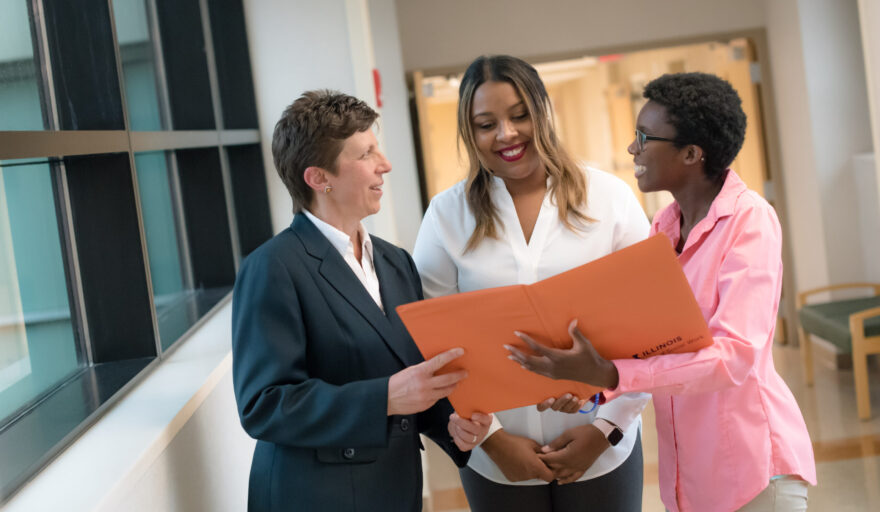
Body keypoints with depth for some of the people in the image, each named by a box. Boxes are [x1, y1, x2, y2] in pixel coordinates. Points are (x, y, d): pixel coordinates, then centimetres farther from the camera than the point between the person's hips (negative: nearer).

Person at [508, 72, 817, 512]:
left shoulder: (748, 219, -14)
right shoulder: (663, 226, 6)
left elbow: (736, 354, -24)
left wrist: (608, 376, -34)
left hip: (752, 463, -6)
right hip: (687, 468, 6)